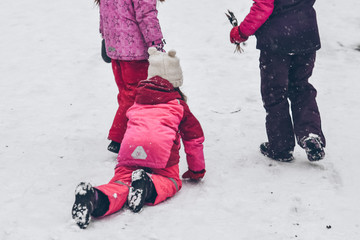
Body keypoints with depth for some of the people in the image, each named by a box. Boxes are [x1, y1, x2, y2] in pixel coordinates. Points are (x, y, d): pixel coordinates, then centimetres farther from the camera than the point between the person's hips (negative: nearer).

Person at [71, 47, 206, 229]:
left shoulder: (138, 100, 34)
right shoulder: (178, 103, 23)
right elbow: (194, 137, 27)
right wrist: (197, 170, 39)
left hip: (130, 147, 3)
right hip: (162, 148, -3)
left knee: (121, 181, -2)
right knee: (171, 180, 15)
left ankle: (96, 197, -37)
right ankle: (148, 187, -20)